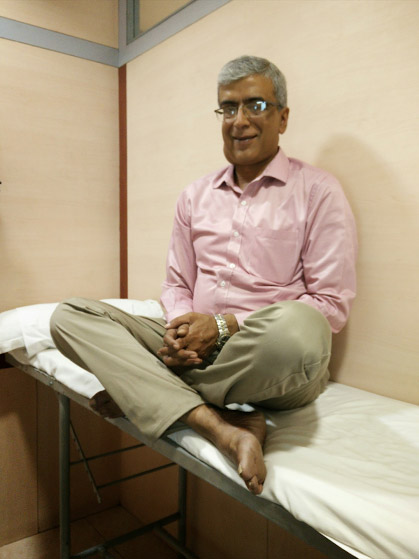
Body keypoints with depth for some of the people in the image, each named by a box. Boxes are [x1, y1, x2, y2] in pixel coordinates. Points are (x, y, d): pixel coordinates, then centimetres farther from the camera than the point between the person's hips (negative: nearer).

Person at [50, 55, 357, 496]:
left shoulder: (317, 191, 1)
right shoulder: (195, 196, 16)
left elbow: (332, 305, -6)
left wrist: (223, 325, -13)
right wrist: (179, 329, -8)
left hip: (268, 361, -3)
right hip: (194, 353, 4)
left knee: (295, 326, -40)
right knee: (70, 315, -11)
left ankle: (138, 392, -13)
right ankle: (221, 427, -27)